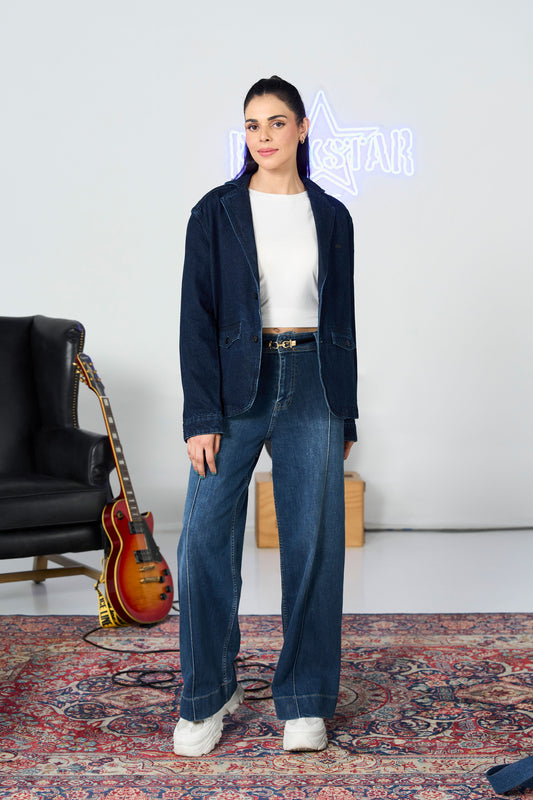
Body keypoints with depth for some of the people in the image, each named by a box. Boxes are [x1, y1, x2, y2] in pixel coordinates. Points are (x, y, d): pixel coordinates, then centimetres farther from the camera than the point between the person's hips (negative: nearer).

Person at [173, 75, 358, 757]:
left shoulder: (330, 216, 9)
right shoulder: (217, 212, 2)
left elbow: (342, 318, 12)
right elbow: (197, 318, -2)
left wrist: (345, 415, 10)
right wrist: (201, 417, -10)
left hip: (312, 387, 2)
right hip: (237, 387, -1)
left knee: (312, 542, 3)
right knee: (205, 539, -7)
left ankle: (304, 701, 17)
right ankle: (209, 694, 13)